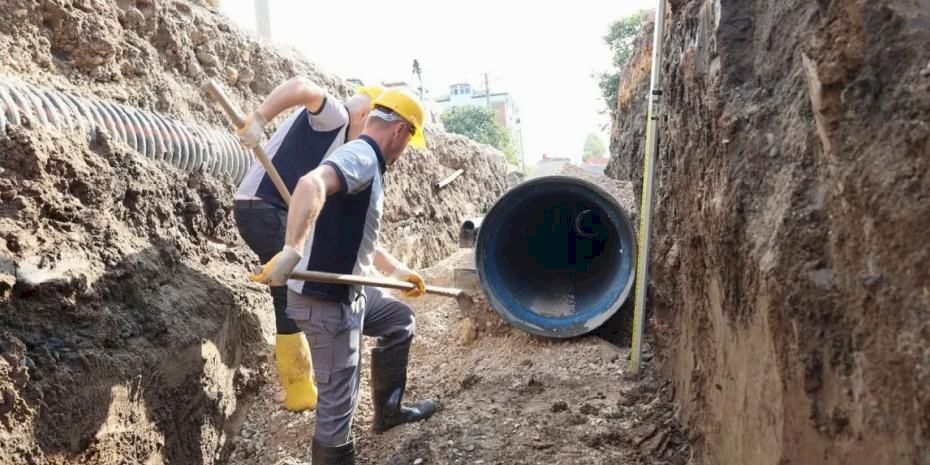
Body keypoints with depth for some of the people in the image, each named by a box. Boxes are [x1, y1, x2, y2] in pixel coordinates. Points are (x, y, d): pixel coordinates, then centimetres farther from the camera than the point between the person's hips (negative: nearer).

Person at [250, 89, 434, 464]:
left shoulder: (367, 164, 14)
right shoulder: (360, 157, -18)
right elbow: (311, 185, -41)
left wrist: (397, 270, 26)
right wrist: (291, 252, -50)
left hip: (348, 291, 11)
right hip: (324, 299, -11)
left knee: (400, 320, 27)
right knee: (338, 402, -1)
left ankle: (387, 410, 39)